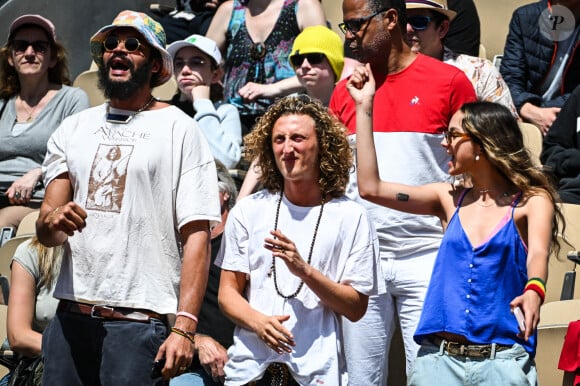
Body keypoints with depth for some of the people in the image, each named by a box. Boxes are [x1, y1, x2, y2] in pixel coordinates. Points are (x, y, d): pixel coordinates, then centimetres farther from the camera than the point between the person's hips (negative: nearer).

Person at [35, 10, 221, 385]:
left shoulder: (180, 130, 1)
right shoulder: (73, 128, 14)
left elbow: (197, 235, -6)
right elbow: (45, 233, 10)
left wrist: (184, 327, -16)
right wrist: (52, 222, -15)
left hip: (141, 322, -4)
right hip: (71, 316, 4)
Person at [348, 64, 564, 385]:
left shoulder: (532, 202, 1)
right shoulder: (449, 199, 13)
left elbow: (538, 253, -17)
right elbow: (371, 188, 9)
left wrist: (534, 291, -41)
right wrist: (364, 108, 8)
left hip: (502, 359, -4)